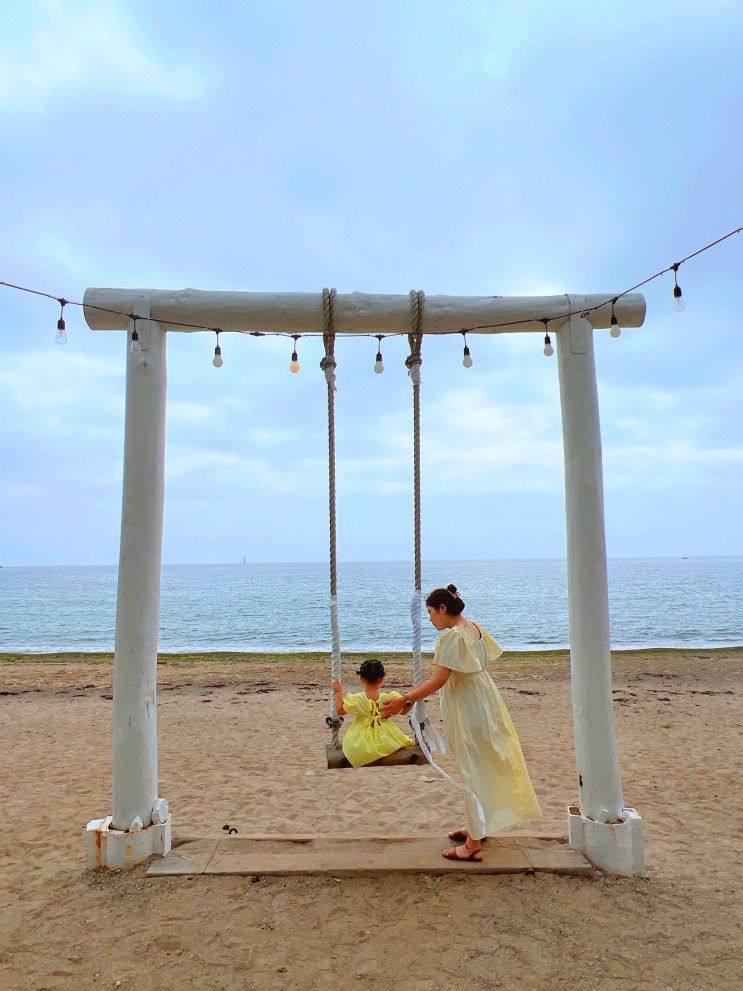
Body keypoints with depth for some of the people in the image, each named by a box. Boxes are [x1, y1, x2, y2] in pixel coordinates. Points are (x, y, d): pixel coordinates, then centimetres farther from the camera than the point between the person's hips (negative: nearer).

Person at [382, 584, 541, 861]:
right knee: (481, 767, 19)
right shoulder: (475, 628, 6)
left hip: (466, 711, -9)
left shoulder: (451, 636, -21)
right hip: (483, 703, 9)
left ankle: (474, 844, 10)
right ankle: (476, 826, 35)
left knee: (472, 772, -1)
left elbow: (438, 681, -25)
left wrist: (404, 700, -22)